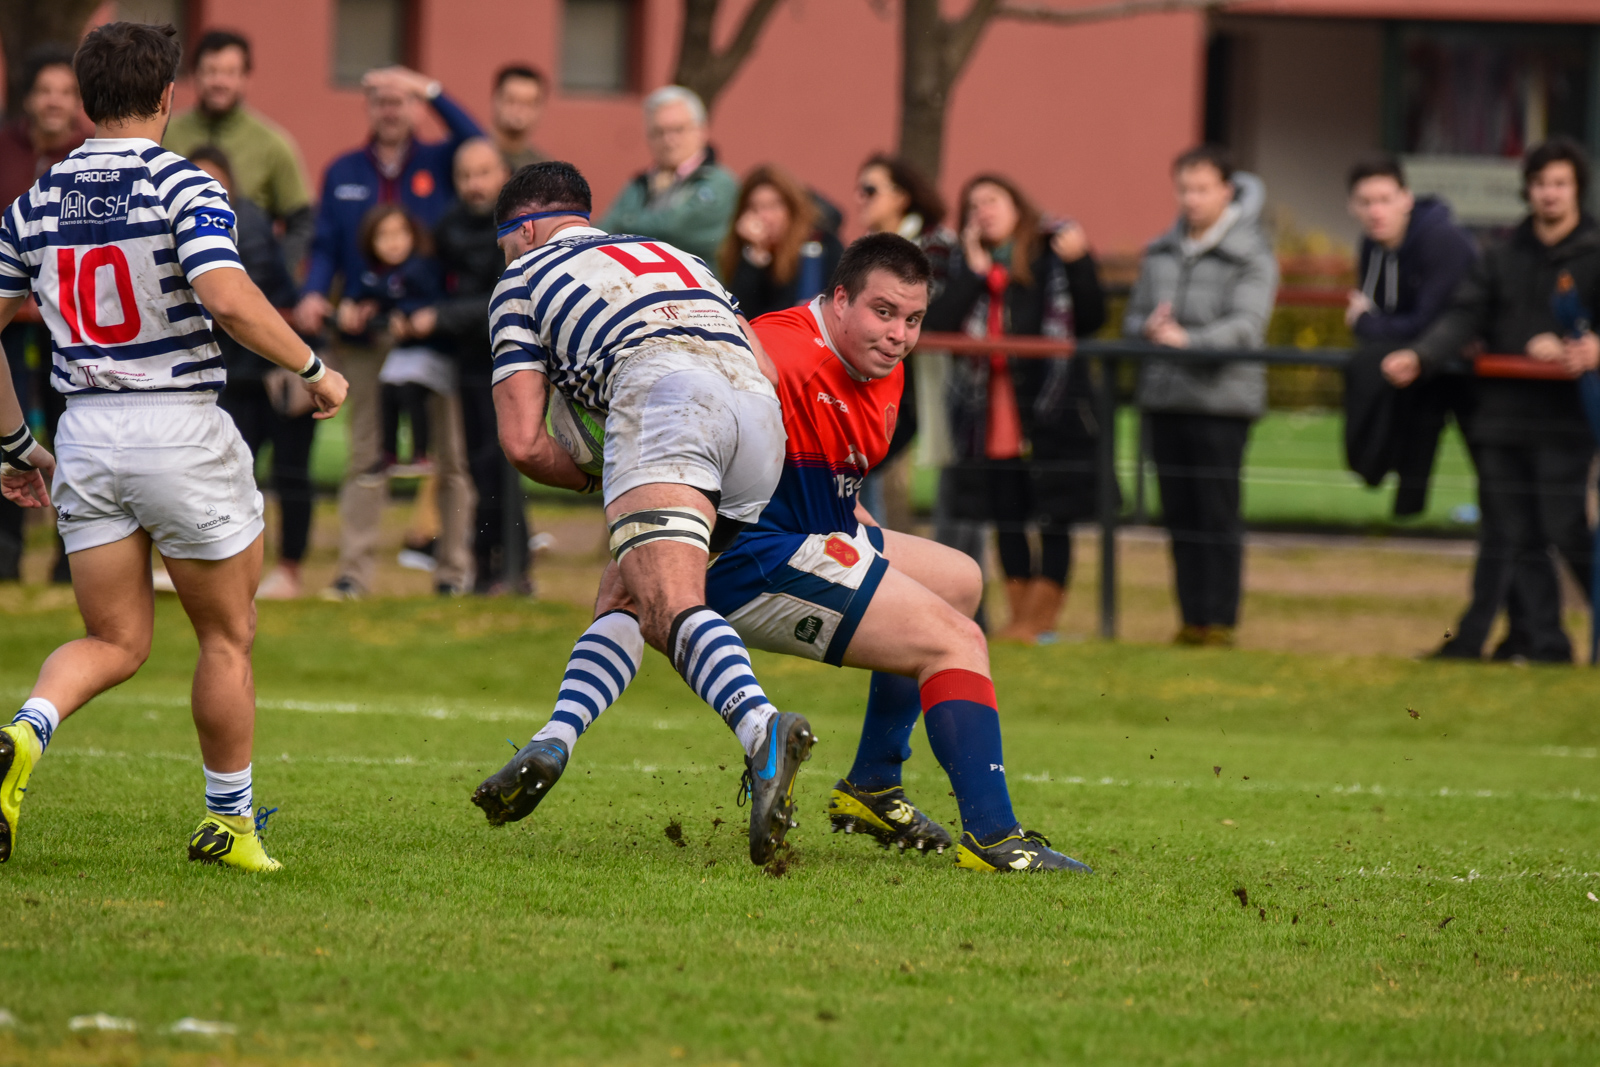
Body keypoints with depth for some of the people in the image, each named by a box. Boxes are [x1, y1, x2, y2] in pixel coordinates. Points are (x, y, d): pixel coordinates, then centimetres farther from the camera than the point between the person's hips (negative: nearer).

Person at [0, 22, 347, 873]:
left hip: (85, 439, 4)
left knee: (115, 642, 11)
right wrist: (314, 369, -11)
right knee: (227, 636, 13)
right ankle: (228, 823, 20)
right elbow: (227, 298, -25)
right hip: (181, 433, -4)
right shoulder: (184, 187, -10)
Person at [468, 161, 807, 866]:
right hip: (761, 411, 6)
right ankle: (551, 750, 6)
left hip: (663, 391, -6)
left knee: (671, 605, -24)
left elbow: (523, 443, 16)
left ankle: (761, 730, -51)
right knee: (624, 597, 20)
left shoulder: (523, 280, 26)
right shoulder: (670, 255, 41)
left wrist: (591, 480, 35)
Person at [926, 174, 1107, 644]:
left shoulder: (1055, 250, 2)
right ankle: (1021, 616, 17)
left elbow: (1091, 319, -5)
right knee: (1005, 518, 9)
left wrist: (1079, 263, -18)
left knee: (1054, 517, -3)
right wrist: (973, 270, -6)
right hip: (990, 409, 4)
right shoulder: (965, 262, 12)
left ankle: (1039, 619, 1)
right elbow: (937, 324, -1)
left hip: (1050, 406, -4)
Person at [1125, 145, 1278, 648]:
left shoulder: (1251, 256, -2)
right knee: (1179, 514, 6)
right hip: (1165, 398, 5)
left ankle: (1220, 620, -4)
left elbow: (1246, 325, -14)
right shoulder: (1161, 253, 16)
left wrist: (1189, 340, -29)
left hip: (1223, 399, -5)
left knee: (1218, 513, -8)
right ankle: (1191, 620, 11)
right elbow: (1133, 318, 18)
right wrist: (1149, 329, -7)